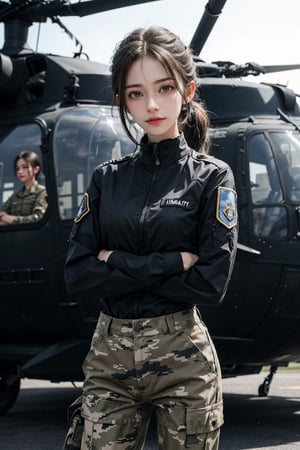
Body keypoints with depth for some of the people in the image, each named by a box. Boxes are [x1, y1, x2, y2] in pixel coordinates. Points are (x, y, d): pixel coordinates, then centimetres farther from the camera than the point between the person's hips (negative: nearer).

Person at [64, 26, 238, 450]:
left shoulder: (212, 177, -1)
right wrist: (169, 264, -12)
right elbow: (77, 273, -3)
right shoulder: (107, 179, 8)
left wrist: (117, 264, -9)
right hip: (109, 356, 3)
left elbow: (211, 283, -12)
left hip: (182, 356, -2)